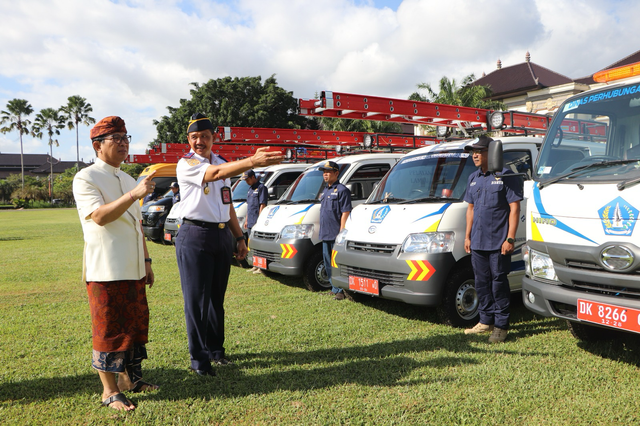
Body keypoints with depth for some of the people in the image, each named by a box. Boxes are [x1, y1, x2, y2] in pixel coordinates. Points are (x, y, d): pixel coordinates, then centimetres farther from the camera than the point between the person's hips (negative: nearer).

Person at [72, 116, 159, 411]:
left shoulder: (127, 179, 16)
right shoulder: (85, 179, -8)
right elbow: (99, 216, -25)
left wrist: (146, 261, 17)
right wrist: (134, 194, -34)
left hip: (133, 269, 8)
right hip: (105, 271, -8)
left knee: (136, 324, 14)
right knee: (109, 330, 0)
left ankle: (129, 377, 30)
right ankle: (110, 391, 14)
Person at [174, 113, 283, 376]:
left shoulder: (222, 163, 14)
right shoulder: (186, 164, -7)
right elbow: (214, 174, -28)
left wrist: (239, 237, 14)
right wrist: (253, 162, -41)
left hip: (222, 235, 6)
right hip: (195, 236, -6)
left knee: (217, 297, 14)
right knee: (196, 300, -2)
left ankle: (215, 348, 27)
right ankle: (199, 359, 8)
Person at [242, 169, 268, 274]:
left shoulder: (261, 187, -9)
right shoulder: (250, 189, 19)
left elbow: (262, 205, -14)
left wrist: (259, 221, -18)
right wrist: (247, 220, 21)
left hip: (257, 222, -9)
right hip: (250, 223, 9)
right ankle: (255, 266, 20)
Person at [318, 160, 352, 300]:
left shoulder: (342, 190, -9)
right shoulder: (325, 190, 18)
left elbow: (345, 213, -14)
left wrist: (341, 232, -19)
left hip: (336, 235, -9)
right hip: (325, 235, 9)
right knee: (328, 263, 13)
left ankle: (341, 291, 1)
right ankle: (334, 289, 23)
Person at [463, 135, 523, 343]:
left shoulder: (506, 176, -6)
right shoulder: (473, 178, 14)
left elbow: (514, 208, -10)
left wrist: (510, 239, -15)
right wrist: (468, 236, 14)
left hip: (498, 242, -6)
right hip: (477, 242, 6)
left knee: (499, 283, 0)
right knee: (482, 283, 12)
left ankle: (501, 325, 11)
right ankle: (486, 321, 25)